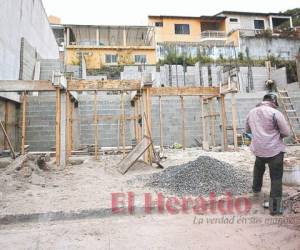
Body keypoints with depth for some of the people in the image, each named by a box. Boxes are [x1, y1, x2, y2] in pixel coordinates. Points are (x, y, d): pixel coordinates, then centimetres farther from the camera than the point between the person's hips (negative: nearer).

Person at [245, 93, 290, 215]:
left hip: (258, 149, 5)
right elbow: (286, 132, -10)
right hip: (275, 150, -5)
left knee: (258, 169, 31)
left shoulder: (251, 112, 4)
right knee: (276, 178, 5)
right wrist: (277, 134, 8)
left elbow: (247, 130, 16)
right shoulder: (275, 113, -14)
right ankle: (275, 207, 10)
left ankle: (256, 188, 50)